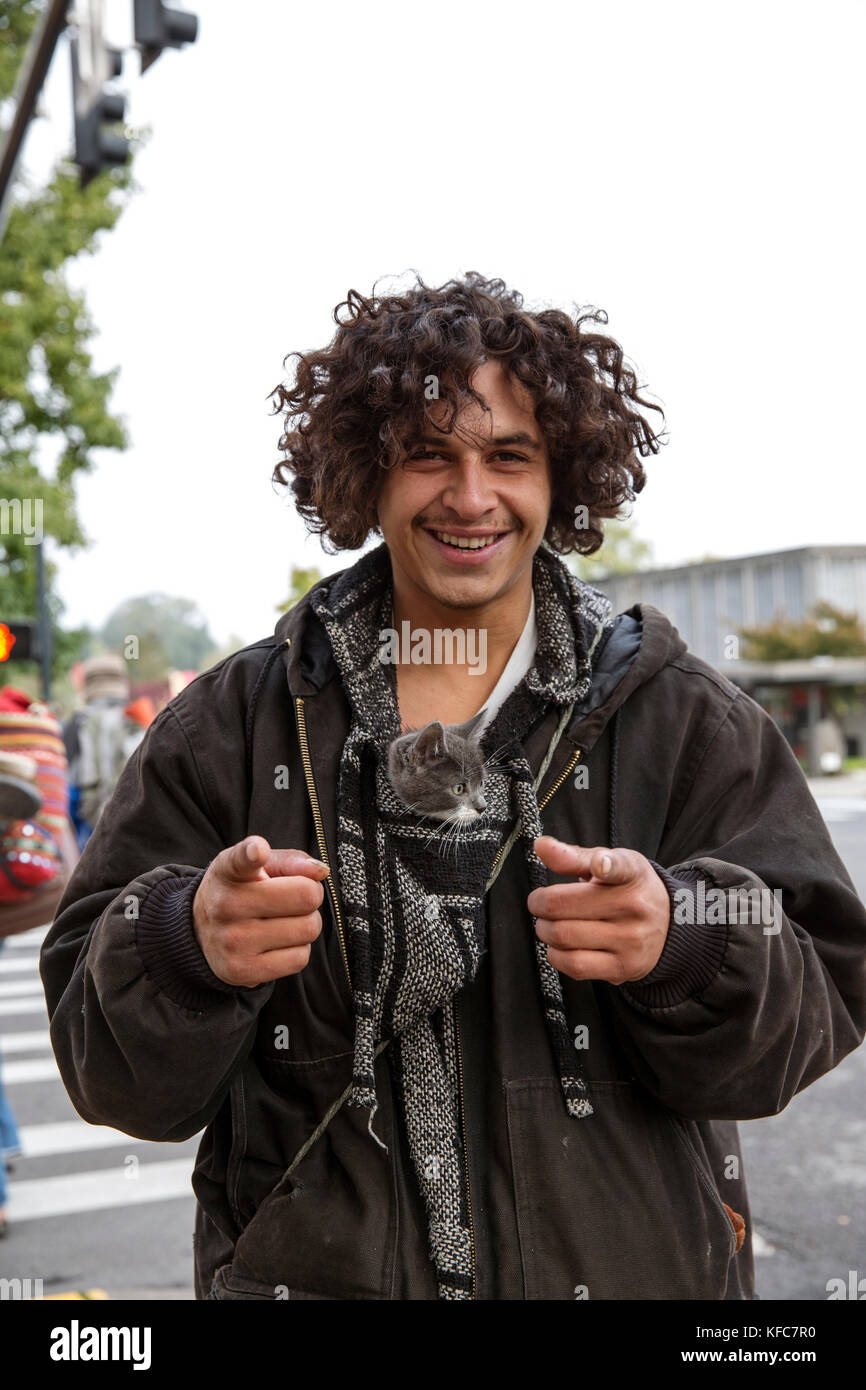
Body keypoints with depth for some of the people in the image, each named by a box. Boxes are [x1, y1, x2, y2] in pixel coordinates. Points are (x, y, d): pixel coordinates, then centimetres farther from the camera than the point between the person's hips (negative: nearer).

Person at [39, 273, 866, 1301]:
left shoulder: (685, 720, -7)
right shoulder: (228, 725, -7)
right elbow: (108, 1070, -8)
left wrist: (685, 943, -31)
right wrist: (185, 950, -29)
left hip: (631, 1266, 1)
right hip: (303, 1268, 1)